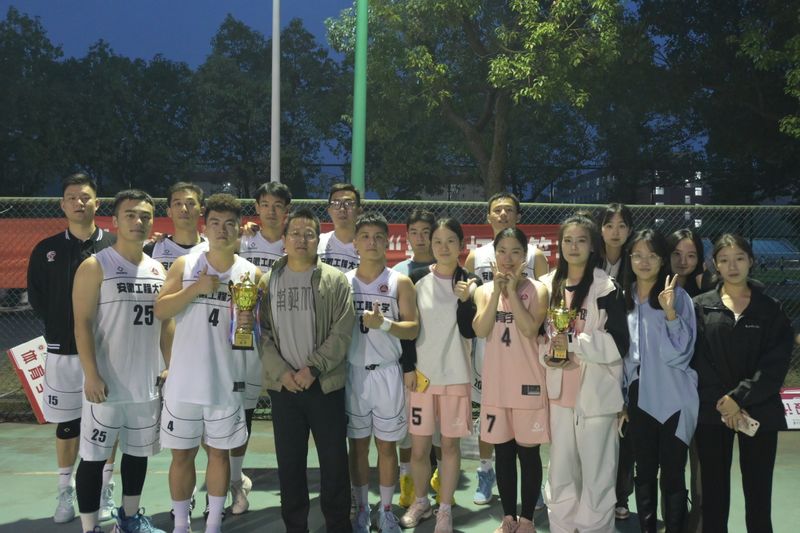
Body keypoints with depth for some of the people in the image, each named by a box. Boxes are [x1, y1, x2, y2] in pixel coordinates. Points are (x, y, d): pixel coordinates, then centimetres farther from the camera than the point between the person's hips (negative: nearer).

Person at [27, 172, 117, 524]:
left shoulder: (115, 245, -1)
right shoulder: (46, 250, 5)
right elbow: (36, 296, 8)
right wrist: (59, 326, 1)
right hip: (63, 350, 2)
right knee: (66, 423, 9)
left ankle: (105, 491, 17)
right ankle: (66, 493, 22)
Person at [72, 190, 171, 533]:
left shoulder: (159, 270, 9)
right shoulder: (95, 267, -7)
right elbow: (82, 324, -12)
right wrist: (91, 374, -19)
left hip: (147, 383, 6)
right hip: (107, 384, -6)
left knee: (139, 452, 16)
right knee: (94, 456, 1)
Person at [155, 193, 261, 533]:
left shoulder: (251, 272, 1)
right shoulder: (184, 265, 1)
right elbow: (160, 311, -6)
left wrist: (250, 323, -17)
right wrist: (195, 289, -18)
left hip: (226, 379, 0)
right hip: (185, 379, 0)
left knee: (219, 451, 11)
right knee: (182, 453, 9)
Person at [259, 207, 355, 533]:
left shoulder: (334, 280, 0)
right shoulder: (268, 281, 7)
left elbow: (343, 331, -7)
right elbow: (262, 331, 2)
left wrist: (313, 368, -14)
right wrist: (281, 372, -10)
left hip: (326, 384, -2)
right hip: (283, 386, 2)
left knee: (334, 460, 4)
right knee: (289, 462, 9)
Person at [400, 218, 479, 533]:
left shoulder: (470, 282, -1)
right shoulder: (417, 279, -2)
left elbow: (469, 331, -6)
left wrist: (465, 299, -21)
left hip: (455, 376, 0)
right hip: (421, 374, 0)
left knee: (450, 445, 8)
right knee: (419, 448, 6)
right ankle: (420, 502, 29)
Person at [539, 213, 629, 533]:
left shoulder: (607, 288, -6)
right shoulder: (549, 286, 10)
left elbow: (618, 344, -11)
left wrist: (573, 343, -19)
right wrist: (547, 353, -2)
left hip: (596, 392, -5)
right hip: (560, 391, 5)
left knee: (596, 473, 2)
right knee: (559, 472, 13)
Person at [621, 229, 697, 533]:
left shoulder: (678, 296, -9)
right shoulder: (625, 298, 5)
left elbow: (681, 352, -15)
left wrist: (669, 311, -27)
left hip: (672, 398, -4)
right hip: (639, 397, 4)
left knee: (672, 474, 3)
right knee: (644, 471, 14)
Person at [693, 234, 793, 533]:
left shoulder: (770, 309, 5)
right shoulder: (701, 306, 5)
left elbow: (776, 363, -5)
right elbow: (698, 359, -2)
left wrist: (739, 398, -14)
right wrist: (721, 402, -12)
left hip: (758, 411, 0)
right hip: (713, 411, 0)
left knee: (758, 489, 4)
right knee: (714, 488, 7)